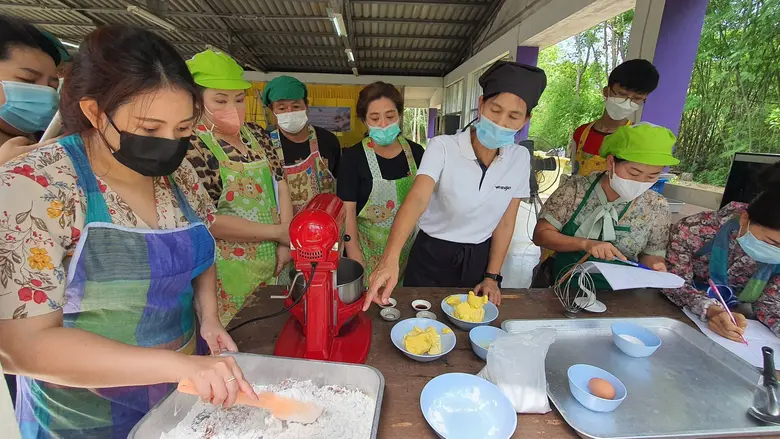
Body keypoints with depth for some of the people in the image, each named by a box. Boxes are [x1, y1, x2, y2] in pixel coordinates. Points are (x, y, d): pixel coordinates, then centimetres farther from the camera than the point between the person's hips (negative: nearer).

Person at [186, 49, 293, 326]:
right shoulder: (191, 145, -15)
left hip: (271, 262, 6)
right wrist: (278, 232, -16)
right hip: (226, 274, -5)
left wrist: (286, 243, -6)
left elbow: (280, 184, 5)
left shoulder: (256, 134, 4)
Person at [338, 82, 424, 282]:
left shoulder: (416, 152, -1)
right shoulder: (353, 157, -11)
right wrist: (357, 266, -16)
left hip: (410, 247, 3)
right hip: (369, 250, -3)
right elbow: (347, 214, -13)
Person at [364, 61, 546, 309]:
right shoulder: (442, 147, -20)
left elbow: (505, 223, -1)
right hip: (432, 257, -3)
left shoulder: (520, 158, -7)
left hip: (479, 259, 3)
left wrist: (492, 277, -1)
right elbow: (417, 200, -35)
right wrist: (390, 258, -49)